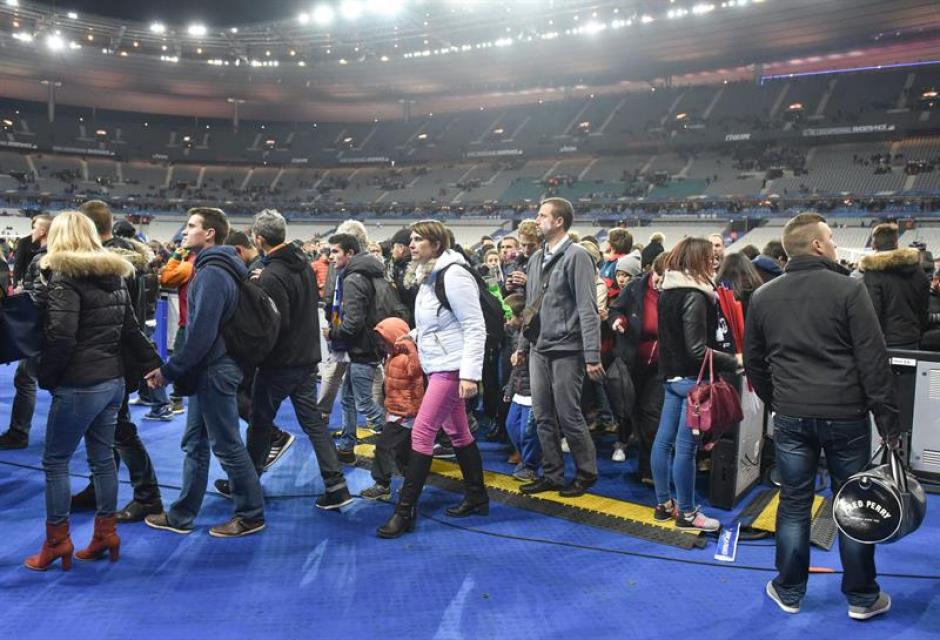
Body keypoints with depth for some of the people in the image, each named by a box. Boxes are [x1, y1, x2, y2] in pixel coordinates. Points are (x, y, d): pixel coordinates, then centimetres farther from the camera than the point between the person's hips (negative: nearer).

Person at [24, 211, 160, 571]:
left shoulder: (64, 277, -12)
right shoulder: (113, 275, 11)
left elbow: (61, 337, -20)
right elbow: (130, 330, 13)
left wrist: (45, 377, -7)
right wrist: (153, 363, 20)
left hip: (80, 385, -7)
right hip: (113, 380, 8)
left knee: (54, 461, 7)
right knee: (102, 458, 15)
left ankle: (57, 541, 15)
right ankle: (106, 534, 22)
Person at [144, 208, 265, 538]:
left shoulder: (212, 273, -18)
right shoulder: (212, 269, 13)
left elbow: (202, 334, -24)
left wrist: (169, 370, -16)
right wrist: (175, 368, 13)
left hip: (214, 371, -10)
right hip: (208, 370, 10)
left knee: (227, 445, 0)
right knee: (194, 444, 15)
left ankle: (251, 515, 13)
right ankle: (181, 516, 26)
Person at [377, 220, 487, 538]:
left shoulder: (453, 274, -17)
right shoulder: (429, 275, 12)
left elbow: (475, 327, -20)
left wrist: (470, 374, -25)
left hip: (452, 367, -10)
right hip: (439, 365, 10)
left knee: (422, 432, -9)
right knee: (457, 432, 15)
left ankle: (405, 510, -1)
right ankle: (477, 497, 28)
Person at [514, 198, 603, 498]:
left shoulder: (576, 256, -10)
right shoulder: (536, 258, 13)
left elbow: (588, 310, -15)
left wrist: (592, 356, -19)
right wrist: (522, 345, 18)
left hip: (566, 350, -7)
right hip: (538, 350, 7)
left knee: (569, 416, 0)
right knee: (544, 417, 10)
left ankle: (586, 473, 18)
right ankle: (552, 475, 22)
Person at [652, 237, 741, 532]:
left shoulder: (669, 291, 10)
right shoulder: (695, 295, -18)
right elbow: (698, 349, -21)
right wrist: (734, 362, -15)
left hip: (672, 374, 9)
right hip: (691, 377, -9)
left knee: (664, 439, 11)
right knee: (686, 445, -2)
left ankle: (663, 503, 22)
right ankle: (686, 513, 7)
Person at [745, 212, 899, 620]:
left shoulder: (763, 297, 4)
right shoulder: (848, 289, -9)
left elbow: (754, 362, 11)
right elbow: (873, 360, -10)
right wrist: (888, 419, -4)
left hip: (791, 417, 3)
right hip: (846, 415, -3)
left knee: (794, 504, 12)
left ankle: (789, 592, 23)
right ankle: (862, 598, 24)